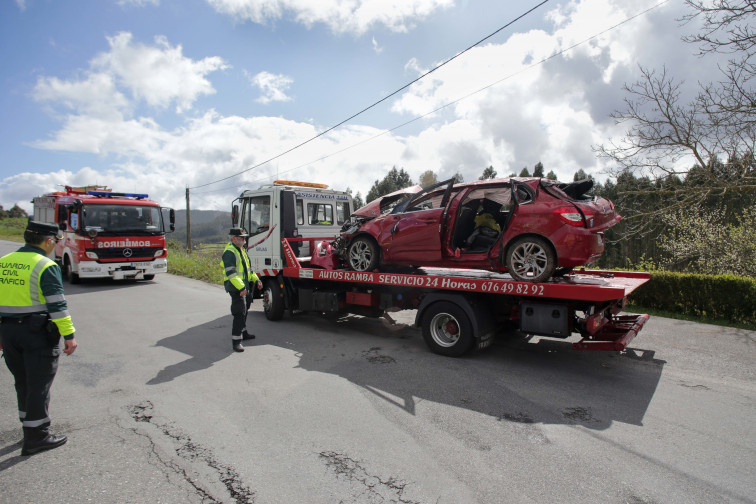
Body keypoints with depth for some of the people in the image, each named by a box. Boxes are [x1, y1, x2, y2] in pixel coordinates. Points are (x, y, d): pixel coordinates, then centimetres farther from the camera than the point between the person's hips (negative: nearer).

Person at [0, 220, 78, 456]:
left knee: (23, 383, 19)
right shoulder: (46, 266, -14)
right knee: (39, 385, 2)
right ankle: (36, 438, 10)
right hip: (38, 331, -7)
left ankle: (30, 428, 32)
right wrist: (69, 335, -15)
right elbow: (57, 305, -18)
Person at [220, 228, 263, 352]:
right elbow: (231, 273, -24)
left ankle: (243, 333, 37)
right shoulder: (229, 252, -15)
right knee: (239, 313, -12)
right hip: (236, 288, -10)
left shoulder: (242, 250, 17)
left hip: (245, 286, 10)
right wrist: (241, 288, -30)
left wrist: (256, 280, 16)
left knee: (244, 311, 21)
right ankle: (236, 341, -8)